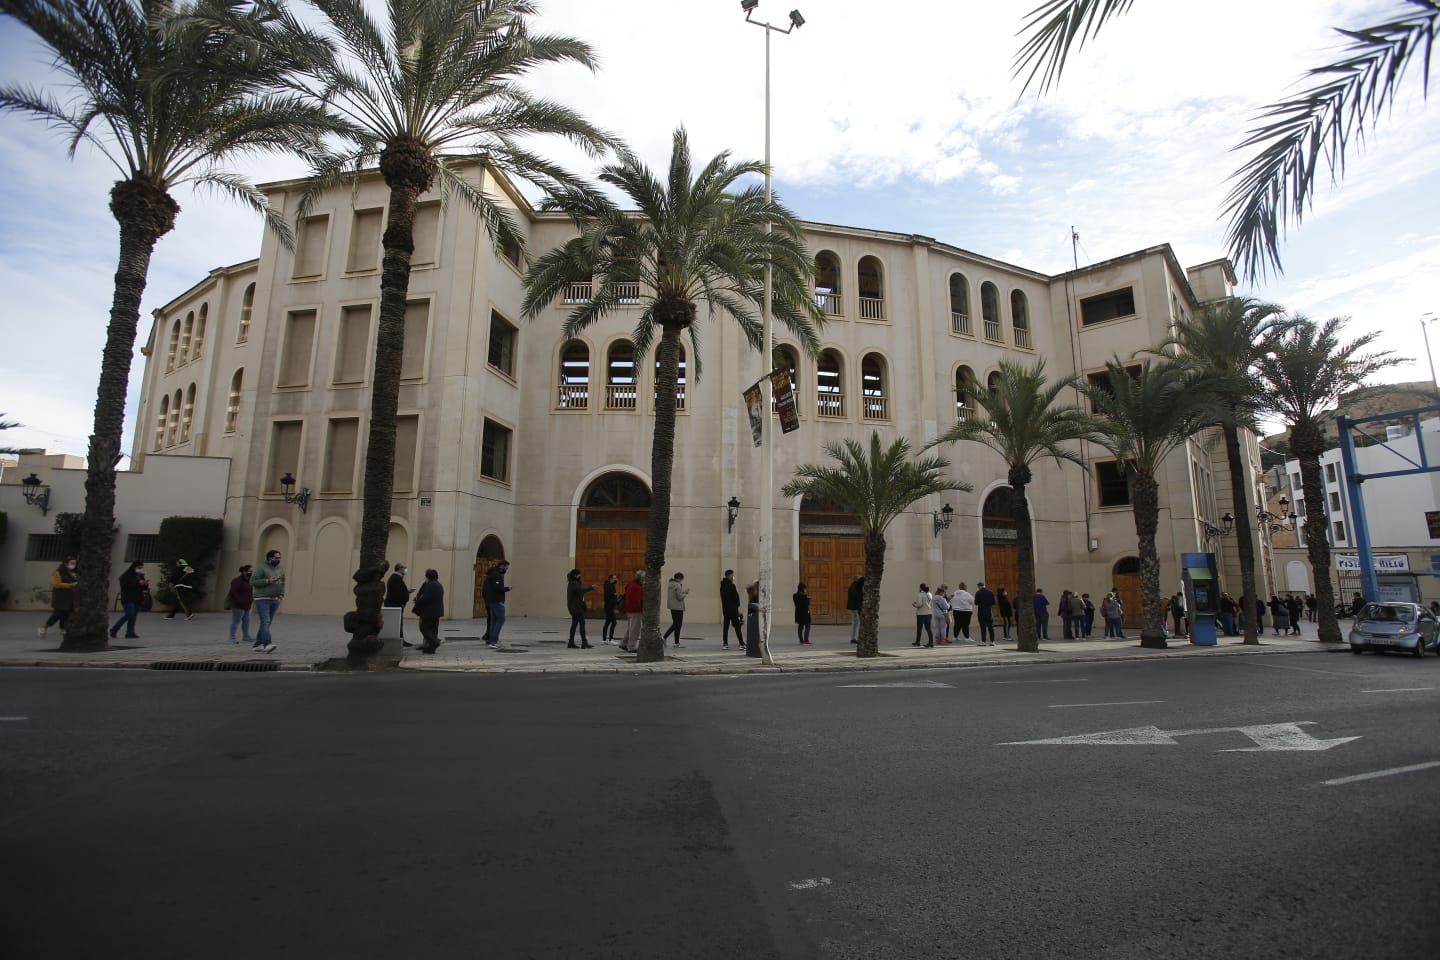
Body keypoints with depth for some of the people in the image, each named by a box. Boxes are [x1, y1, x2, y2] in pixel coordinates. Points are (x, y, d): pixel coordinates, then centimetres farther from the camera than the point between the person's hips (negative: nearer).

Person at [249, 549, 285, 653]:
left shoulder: (279, 569, 14)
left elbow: (282, 582, 21)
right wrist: (268, 581, -20)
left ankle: (258, 644, 15)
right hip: (262, 599, -6)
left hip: (274, 600, 7)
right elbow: (253, 581, -11)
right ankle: (267, 644, -26)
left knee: (267, 623, 7)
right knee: (265, 622, -17)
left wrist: (282, 594, 6)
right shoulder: (261, 568, -6)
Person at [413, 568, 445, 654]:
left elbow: (424, 598, -21)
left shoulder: (429, 585, -15)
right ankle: (431, 647, 11)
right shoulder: (439, 585, 15)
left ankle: (434, 641, -13)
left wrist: (415, 608, -9)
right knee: (433, 629, 11)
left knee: (424, 628, -1)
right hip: (438, 611, 9)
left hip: (430, 611, -9)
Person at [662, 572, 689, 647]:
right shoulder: (677, 585, -19)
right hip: (678, 607, -9)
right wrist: (685, 593, -3)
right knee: (678, 625, 2)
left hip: (672, 607, 9)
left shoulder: (670, 584, 10)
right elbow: (680, 597, -19)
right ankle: (677, 643, 8)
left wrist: (683, 591, 11)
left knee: (675, 624, 18)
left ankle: (663, 636, 11)